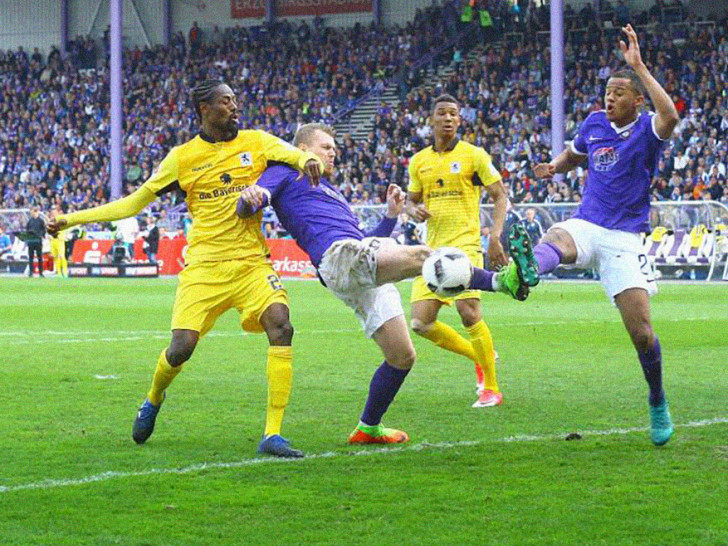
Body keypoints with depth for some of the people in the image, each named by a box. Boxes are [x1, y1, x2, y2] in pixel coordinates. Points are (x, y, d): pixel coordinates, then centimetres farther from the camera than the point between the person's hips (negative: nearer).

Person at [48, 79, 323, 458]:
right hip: (204, 265, -1)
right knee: (181, 348, -12)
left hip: (251, 263, 1)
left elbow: (296, 155, -2)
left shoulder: (255, 142, 10)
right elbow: (133, 202, 13)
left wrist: (307, 161, -29)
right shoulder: (183, 157, 7)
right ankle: (153, 401, 25)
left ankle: (272, 434, -19)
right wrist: (72, 219, 11)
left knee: (280, 327, -23)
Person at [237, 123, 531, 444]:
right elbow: (246, 208, -1)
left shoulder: (329, 192, 40)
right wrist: (250, 199, -25)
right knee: (420, 255, -31)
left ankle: (368, 428, 20)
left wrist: (391, 214, 27)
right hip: (338, 255, -9)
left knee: (403, 357, 6)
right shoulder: (286, 174, 17)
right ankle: (498, 281, -48)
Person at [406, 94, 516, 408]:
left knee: (469, 314, -19)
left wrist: (495, 236, -12)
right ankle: (479, 356, 20)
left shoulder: (474, 156, 0)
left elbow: (501, 197, 1)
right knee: (421, 322, -4)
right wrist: (414, 210, -2)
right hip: (432, 249, 5)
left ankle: (491, 388, -4)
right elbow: (411, 200, 23)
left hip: (465, 245, -5)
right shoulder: (419, 161, 13)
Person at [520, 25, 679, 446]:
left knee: (641, 330, -8)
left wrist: (639, 66, -30)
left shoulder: (647, 129, -5)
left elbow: (670, 116, -31)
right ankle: (525, 273, -73)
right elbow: (575, 154, 33)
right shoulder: (594, 124, 10)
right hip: (586, 226, 3)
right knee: (554, 242, -36)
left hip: (625, 237, -3)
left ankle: (658, 403, 18)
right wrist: (554, 167, 9)